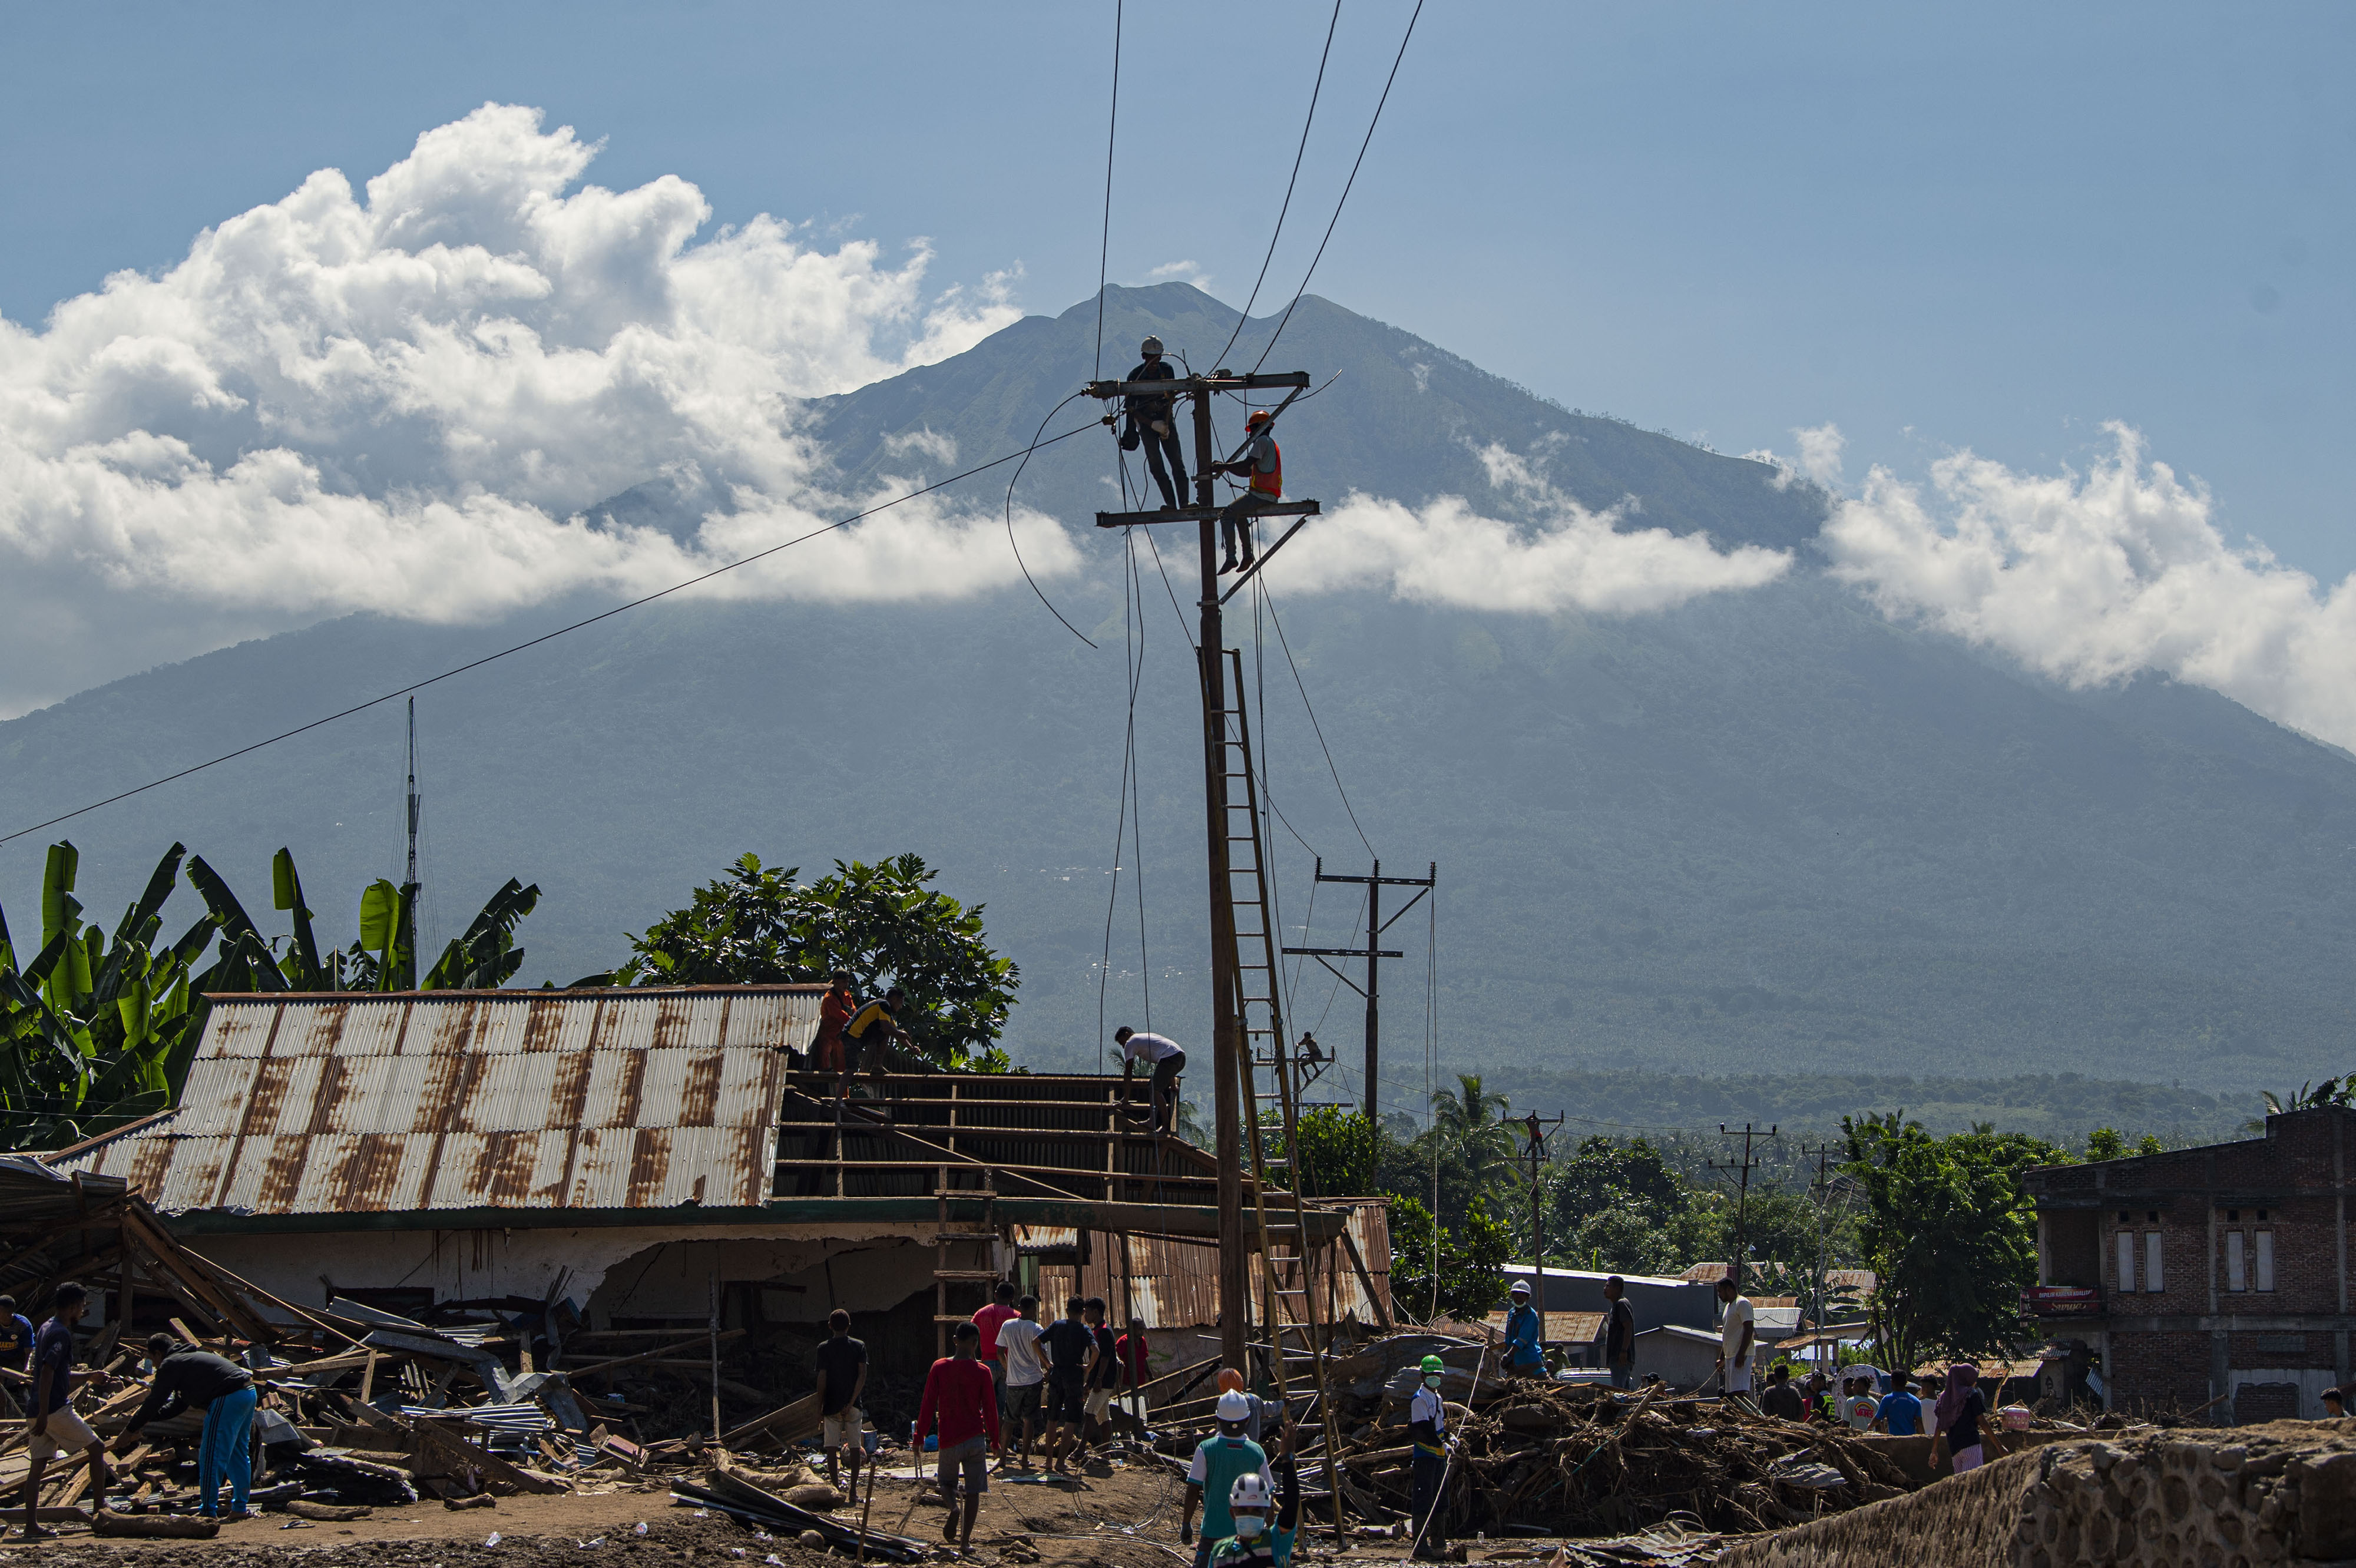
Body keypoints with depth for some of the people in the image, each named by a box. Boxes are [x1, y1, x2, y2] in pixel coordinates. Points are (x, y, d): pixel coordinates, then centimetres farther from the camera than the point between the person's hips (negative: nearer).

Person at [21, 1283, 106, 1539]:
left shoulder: (46, 1328, 18)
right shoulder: (61, 1333, -13)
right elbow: (47, 1373, -23)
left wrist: (89, 1376, 28)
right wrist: (43, 1414, -26)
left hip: (37, 1412, 9)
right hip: (56, 1410, -9)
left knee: (38, 1465, 5)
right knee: (96, 1449, 3)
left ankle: (31, 1525, 1)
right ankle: (99, 1509, 3)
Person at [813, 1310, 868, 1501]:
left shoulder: (824, 1349, -3)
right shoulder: (859, 1347, 1)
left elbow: (822, 1379, -6)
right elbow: (863, 1375, -9)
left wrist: (819, 1408, -1)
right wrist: (852, 1402, -10)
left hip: (832, 1405, -1)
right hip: (854, 1406, 2)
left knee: (831, 1447, 4)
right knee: (855, 1446, 7)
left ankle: (835, 1486, -1)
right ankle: (854, 1489, 6)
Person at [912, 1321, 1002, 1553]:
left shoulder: (939, 1368, -4)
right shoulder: (981, 1372, -5)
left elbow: (928, 1405, -3)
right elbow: (990, 1409, -1)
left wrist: (919, 1437, 5)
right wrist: (995, 1442, 10)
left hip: (949, 1439, 1)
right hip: (975, 1438, -1)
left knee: (947, 1482, 18)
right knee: (973, 1490, 7)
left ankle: (953, 1507, -13)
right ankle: (965, 1539, 3)